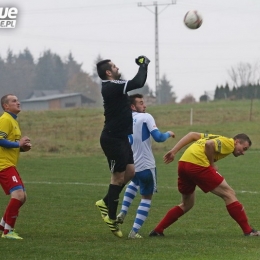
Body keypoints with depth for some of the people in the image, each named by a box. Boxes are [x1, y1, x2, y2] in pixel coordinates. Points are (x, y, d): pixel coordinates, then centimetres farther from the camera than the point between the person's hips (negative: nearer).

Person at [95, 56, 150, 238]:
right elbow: (137, 83, -27)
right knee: (119, 176, -4)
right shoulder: (112, 87, -20)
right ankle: (112, 217, 3)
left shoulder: (113, 86, 11)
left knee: (130, 172, 10)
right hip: (113, 139, -10)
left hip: (121, 138, 10)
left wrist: (143, 67, 14)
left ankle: (106, 202, 21)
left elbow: (137, 83, 25)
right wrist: (143, 66, -14)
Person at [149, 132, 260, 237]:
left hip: (183, 163, 9)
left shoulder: (219, 138, 27)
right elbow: (209, 144, -18)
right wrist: (212, 165, -5)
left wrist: (174, 151, 15)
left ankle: (158, 231, 22)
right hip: (198, 164, -9)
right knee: (229, 194, 0)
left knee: (187, 204, 25)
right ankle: (248, 231, 1)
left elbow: (192, 135, 21)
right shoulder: (229, 143, 1)